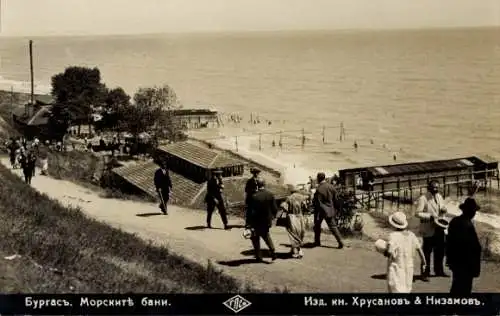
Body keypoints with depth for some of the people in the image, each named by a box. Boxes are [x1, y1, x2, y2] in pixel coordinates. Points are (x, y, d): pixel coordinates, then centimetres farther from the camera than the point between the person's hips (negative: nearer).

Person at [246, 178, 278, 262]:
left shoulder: (254, 196, -19)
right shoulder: (270, 195, -7)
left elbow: (251, 211, -17)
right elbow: (275, 208, -2)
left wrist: (248, 223, -9)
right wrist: (272, 216, 17)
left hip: (257, 222, -4)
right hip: (267, 221, 4)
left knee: (255, 238, 13)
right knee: (266, 235, 26)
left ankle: (259, 257, 14)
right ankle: (272, 250, 8)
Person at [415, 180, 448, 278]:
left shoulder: (439, 197, 11)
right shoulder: (423, 199, -11)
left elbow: (444, 209, 19)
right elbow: (418, 213, -14)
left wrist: (443, 210, -4)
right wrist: (430, 216, -24)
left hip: (439, 228, 7)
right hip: (428, 229, -7)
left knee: (440, 250, 15)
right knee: (427, 252, -1)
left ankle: (439, 270, 29)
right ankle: (425, 273, 7)